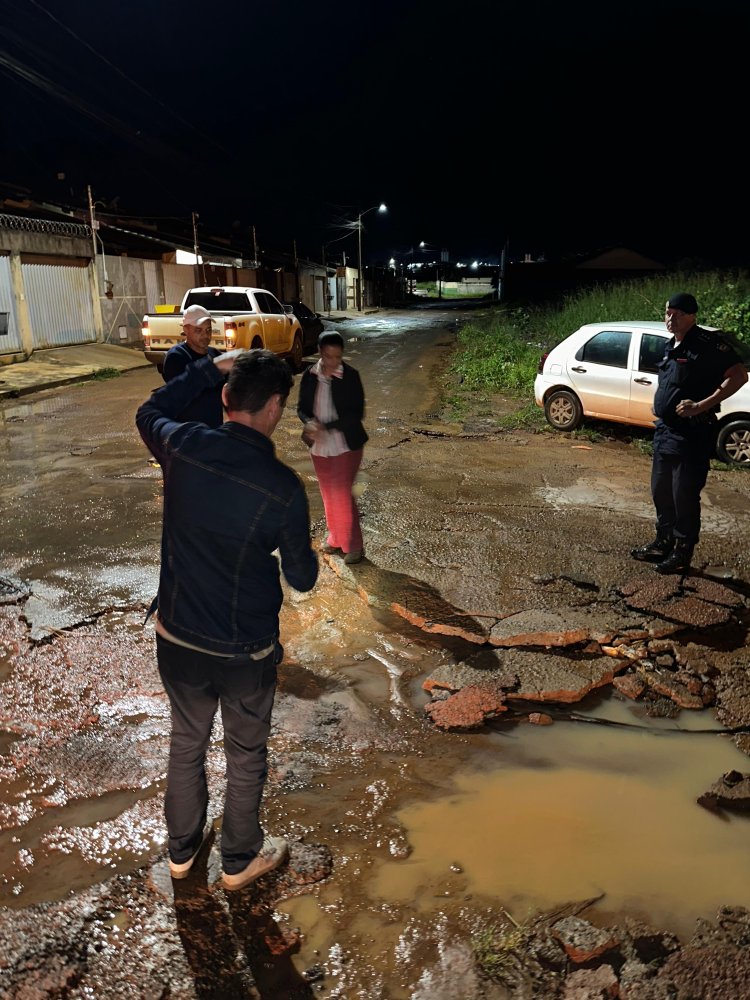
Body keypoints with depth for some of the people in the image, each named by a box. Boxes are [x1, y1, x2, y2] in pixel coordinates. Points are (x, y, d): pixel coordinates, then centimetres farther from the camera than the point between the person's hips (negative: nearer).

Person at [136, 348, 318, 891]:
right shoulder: (283, 487, -24)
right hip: (246, 651, -3)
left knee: (186, 741, 26)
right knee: (245, 755, 20)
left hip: (177, 638, 4)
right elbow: (301, 578, -11)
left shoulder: (181, 448, -15)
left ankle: (183, 847, 48)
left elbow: (150, 412, 10)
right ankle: (241, 859, 42)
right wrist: (310, 556, 10)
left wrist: (210, 367, 11)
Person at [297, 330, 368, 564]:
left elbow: (356, 413, -14)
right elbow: (302, 407, 4)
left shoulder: (351, 376, -13)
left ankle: (353, 545, 9)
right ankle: (335, 538, 34)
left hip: (346, 445, -4)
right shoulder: (309, 376, -3)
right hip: (319, 447, 4)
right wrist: (310, 422, -19)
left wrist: (326, 426, -23)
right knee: (328, 494, 16)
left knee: (342, 494, -5)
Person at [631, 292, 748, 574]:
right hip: (665, 431, 9)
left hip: (692, 435, -9)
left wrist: (702, 405, -25)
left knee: (684, 496, -1)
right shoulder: (670, 347, 13)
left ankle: (682, 553, 12)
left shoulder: (707, 343, -13)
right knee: (661, 492, 17)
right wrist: (658, 404, 12)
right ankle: (663, 543, 32)